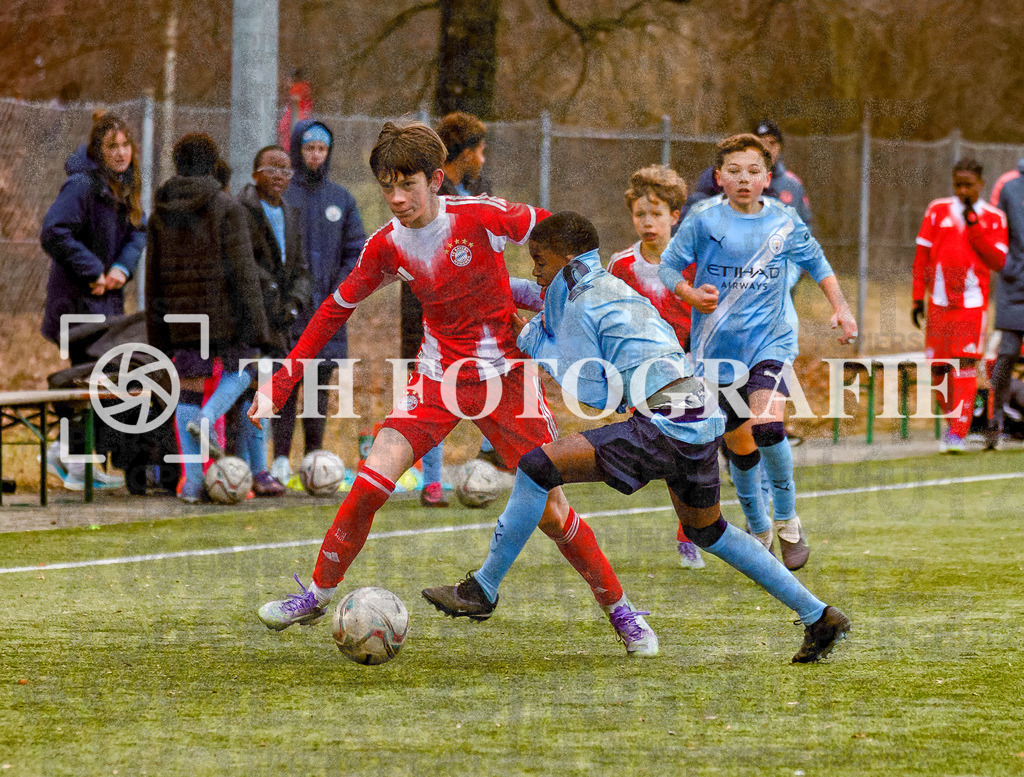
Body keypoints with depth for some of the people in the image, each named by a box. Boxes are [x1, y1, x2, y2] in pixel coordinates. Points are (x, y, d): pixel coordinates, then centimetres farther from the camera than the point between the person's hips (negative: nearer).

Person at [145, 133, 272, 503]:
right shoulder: (227, 208, -8)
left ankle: (192, 480, 3)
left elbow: (153, 276, 10)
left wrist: (158, 333, 15)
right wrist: (253, 322, -10)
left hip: (181, 316, 4)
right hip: (222, 309, -4)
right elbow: (241, 267, -13)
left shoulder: (161, 213, 7)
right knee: (240, 368, 19)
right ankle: (206, 420, -11)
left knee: (188, 389, 8)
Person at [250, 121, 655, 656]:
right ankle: (319, 594, 2)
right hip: (438, 375, 3)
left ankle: (617, 607, 15)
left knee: (550, 509, -5)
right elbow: (335, 310, 6)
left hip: (504, 375, -3)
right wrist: (281, 384, 3)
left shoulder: (481, 217, -18)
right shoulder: (387, 246, -6)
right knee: (372, 479, -15)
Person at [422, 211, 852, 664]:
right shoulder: (615, 288, 23)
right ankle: (818, 617, 28)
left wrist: (539, 346, 9)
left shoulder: (579, 306, -2)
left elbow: (593, 393, -3)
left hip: (666, 427, -9)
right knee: (706, 531, 29)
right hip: (703, 422, 9)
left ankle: (483, 590, -5)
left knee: (538, 465, -9)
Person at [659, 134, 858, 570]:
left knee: (767, 424, -25)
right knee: (739, 445, 8)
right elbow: (668, 267, 2)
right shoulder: (703, 219, -6)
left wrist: (840, 308, 8)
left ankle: (787, 519, -5)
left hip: (769, 341, -1)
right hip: (717, 348, 1)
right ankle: (757, 529, 33)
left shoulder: (784, 222, 1)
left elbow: (816, 262, 18)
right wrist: (690, 295, -17)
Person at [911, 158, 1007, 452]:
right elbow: (922, 256, 11)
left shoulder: (993, 218, 5)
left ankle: (958, 432, -10)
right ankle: (951, 415, 27)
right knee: (937, 367, 3)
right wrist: (918, 298, 7)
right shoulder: (938, 210, 8)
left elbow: (997, 261, -6)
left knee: (965, 364, -11)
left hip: (972, 302, -2)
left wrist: (973, 225, -11)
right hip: (939, 303, 2)